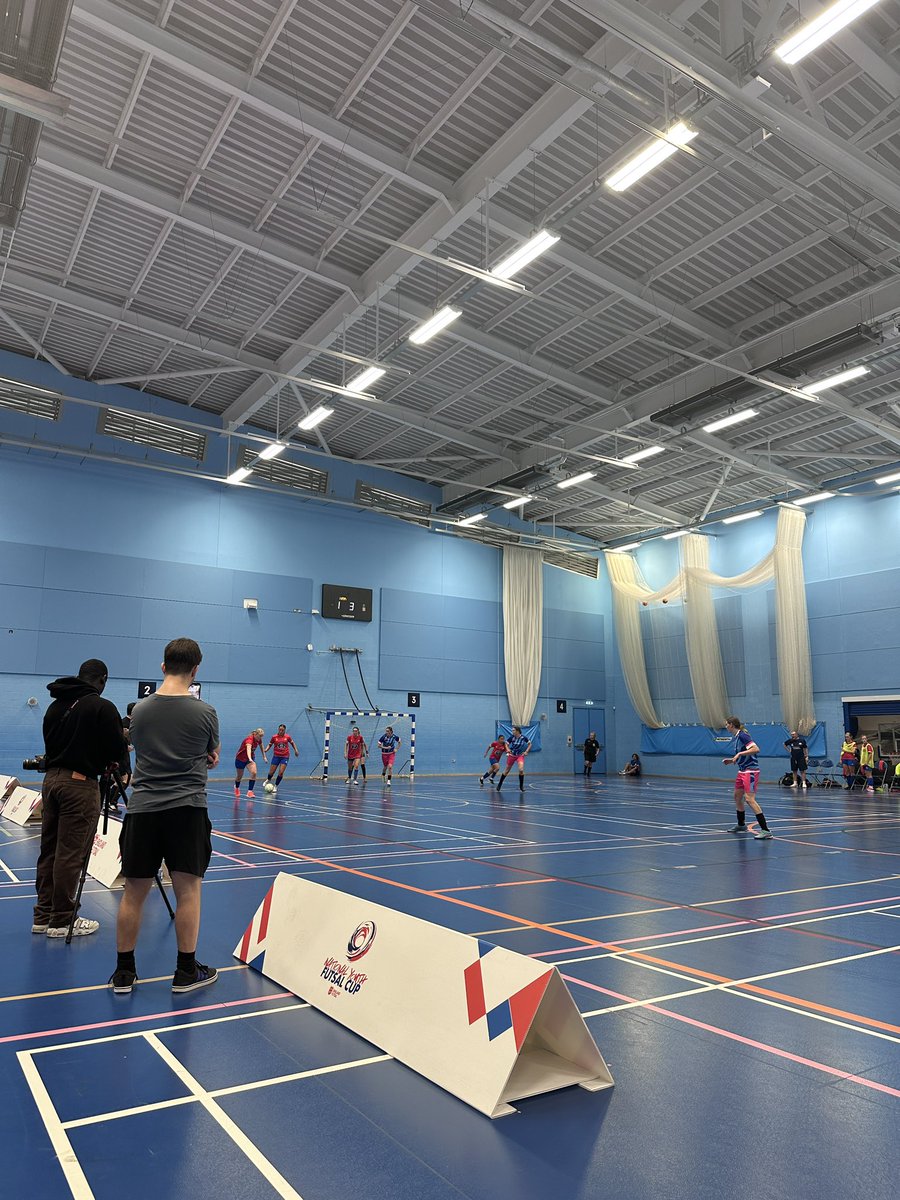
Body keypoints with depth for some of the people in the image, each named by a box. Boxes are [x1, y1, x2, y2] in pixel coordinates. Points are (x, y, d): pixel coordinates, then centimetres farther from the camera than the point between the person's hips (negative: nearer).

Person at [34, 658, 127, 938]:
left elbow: (50, 743, 17)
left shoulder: (56, 705, 11)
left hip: (51, 779, 8)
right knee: (70, 854, -1)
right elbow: (117, 750, -11)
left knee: (49, 850, 14)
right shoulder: (102, 707, -12)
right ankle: (62, 920, 6)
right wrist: (109, 762, 12)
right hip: (80, 782, -8)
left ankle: (43, 916, 22)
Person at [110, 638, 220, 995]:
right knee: (188, 891, 5)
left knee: (133, 893, 10)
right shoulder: (204, 712, -6)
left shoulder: (139, 710, 4)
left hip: (143, 808, 3)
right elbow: (212, 756, 10)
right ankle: (186, 972, 14)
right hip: (187, 809, -3)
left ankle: (123, 973, 21)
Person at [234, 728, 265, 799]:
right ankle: (236, 788, 46)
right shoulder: (249, 739, -34)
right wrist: (250, 758, -71)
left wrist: (264, 757, 15)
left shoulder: (259, 740, -11)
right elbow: (248, 749, -54)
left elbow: (261, 747, 12)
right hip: (240, 759, -5)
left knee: (254, 773, -20)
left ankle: (250, 791, -16)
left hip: (250, 759, 5)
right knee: (239, 776, 14)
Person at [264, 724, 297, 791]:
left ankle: (275, 786, 10)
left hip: (285, 757, 0)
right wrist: (265, 750, -12)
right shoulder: (274, 737, -5)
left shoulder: (287, 737, -3)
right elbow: (270, 745, 5)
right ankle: (268, 780, 41)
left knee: (281, 772, -11)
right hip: (276, 756, 0)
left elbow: (292, 743, 14)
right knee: (271, 772, 4)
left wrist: (296, 750, 7)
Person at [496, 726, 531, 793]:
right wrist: (508, 749, -21)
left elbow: (530, 744, 2)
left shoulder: (523, 737, -13)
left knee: (521, 770, -21)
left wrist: (526, 751, -9)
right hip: (512, 755, 1)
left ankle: (521, 786, -4)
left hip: (520, 755, -1)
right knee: (507, 771, 8)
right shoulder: (512, 737, -13)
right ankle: (499, 784, 26)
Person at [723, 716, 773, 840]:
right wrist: (731, 760, 14)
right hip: (742, 771, 10)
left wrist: (739, 754, -27)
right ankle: (741, 825, 34)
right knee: (737, 797, 17)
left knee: (749, 799, -16)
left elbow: (756, 749, -27)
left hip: (751, 771, -10)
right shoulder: (736, 737, 13)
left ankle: (766, 830, -15)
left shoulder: (742, 735, -16)